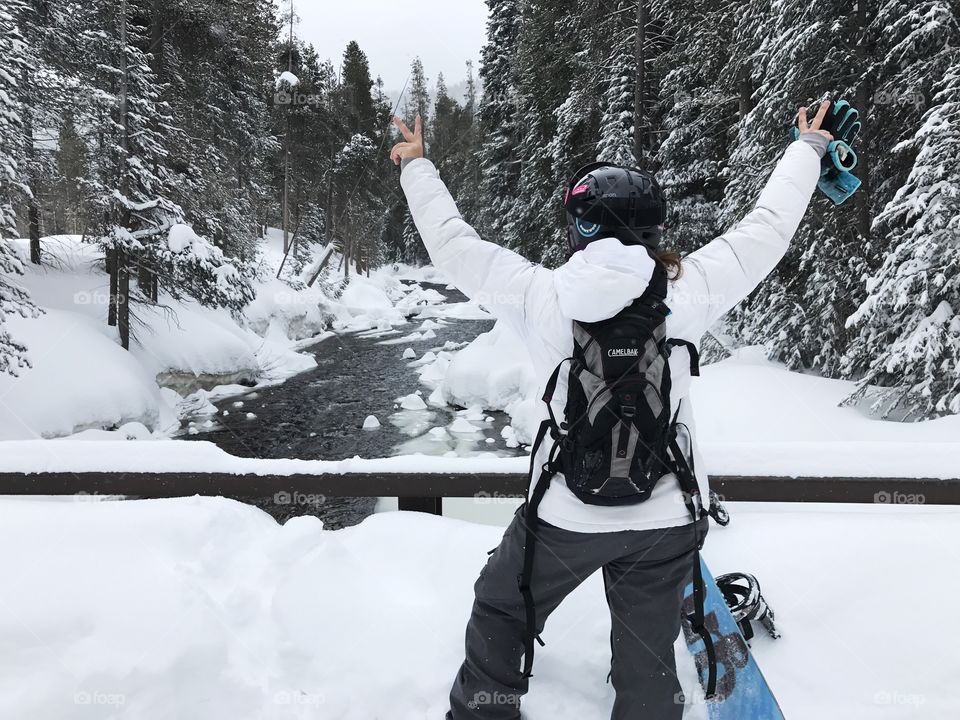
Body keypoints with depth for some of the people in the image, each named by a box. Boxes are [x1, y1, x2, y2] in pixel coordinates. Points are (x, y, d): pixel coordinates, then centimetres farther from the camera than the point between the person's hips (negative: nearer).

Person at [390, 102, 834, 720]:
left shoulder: (539, 296, -15)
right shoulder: (687, 294, -13)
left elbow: (453, 244, -1)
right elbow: (768, 227, 2)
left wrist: (417, 165, 15)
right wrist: (809, 147, 19)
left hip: (565, 515, -1)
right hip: (668, 519, 2)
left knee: (500, 615, 26)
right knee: (648, 657, 22)